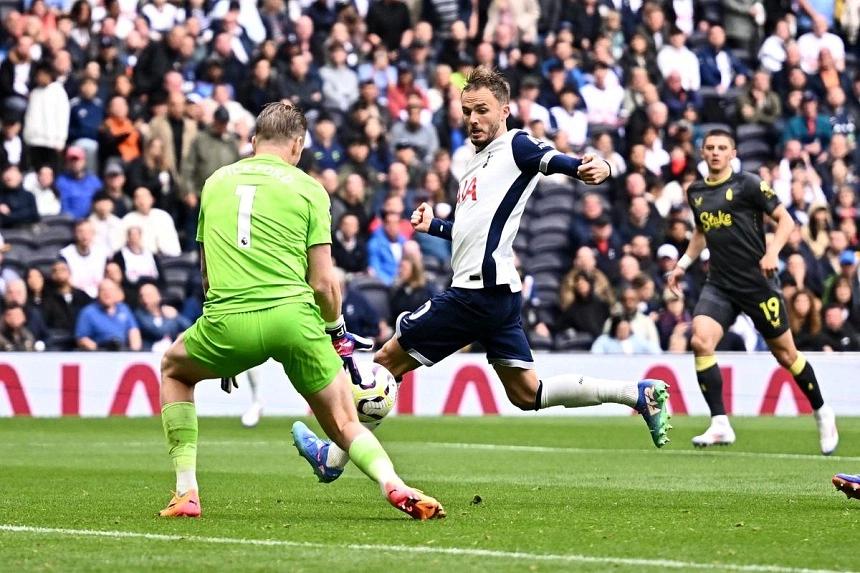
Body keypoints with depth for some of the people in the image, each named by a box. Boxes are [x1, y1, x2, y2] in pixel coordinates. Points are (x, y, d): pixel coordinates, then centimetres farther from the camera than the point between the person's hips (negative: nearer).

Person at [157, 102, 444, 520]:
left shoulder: (215, 182, 18)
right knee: (345, 426, 9)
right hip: (294, 316, -1)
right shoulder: (308, 188, 8)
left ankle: (186, 492, 21)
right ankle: (393, 484, -20)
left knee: (174, 370, 31)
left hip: (229, 320, 1)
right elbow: (323, 282, 3)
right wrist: (338, 334, 21)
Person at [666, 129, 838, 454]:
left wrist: (772, 253, -20)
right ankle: (720, 425, -16)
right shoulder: (696, 192, 11)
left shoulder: (747, 185, -7)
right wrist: (683, 264, 21)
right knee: (700, 340, -20)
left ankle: (822, 413, 28)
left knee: (785, 353, 4)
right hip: (719, 286, 4)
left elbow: (785, 220, -6)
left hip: (757, 282, -4)